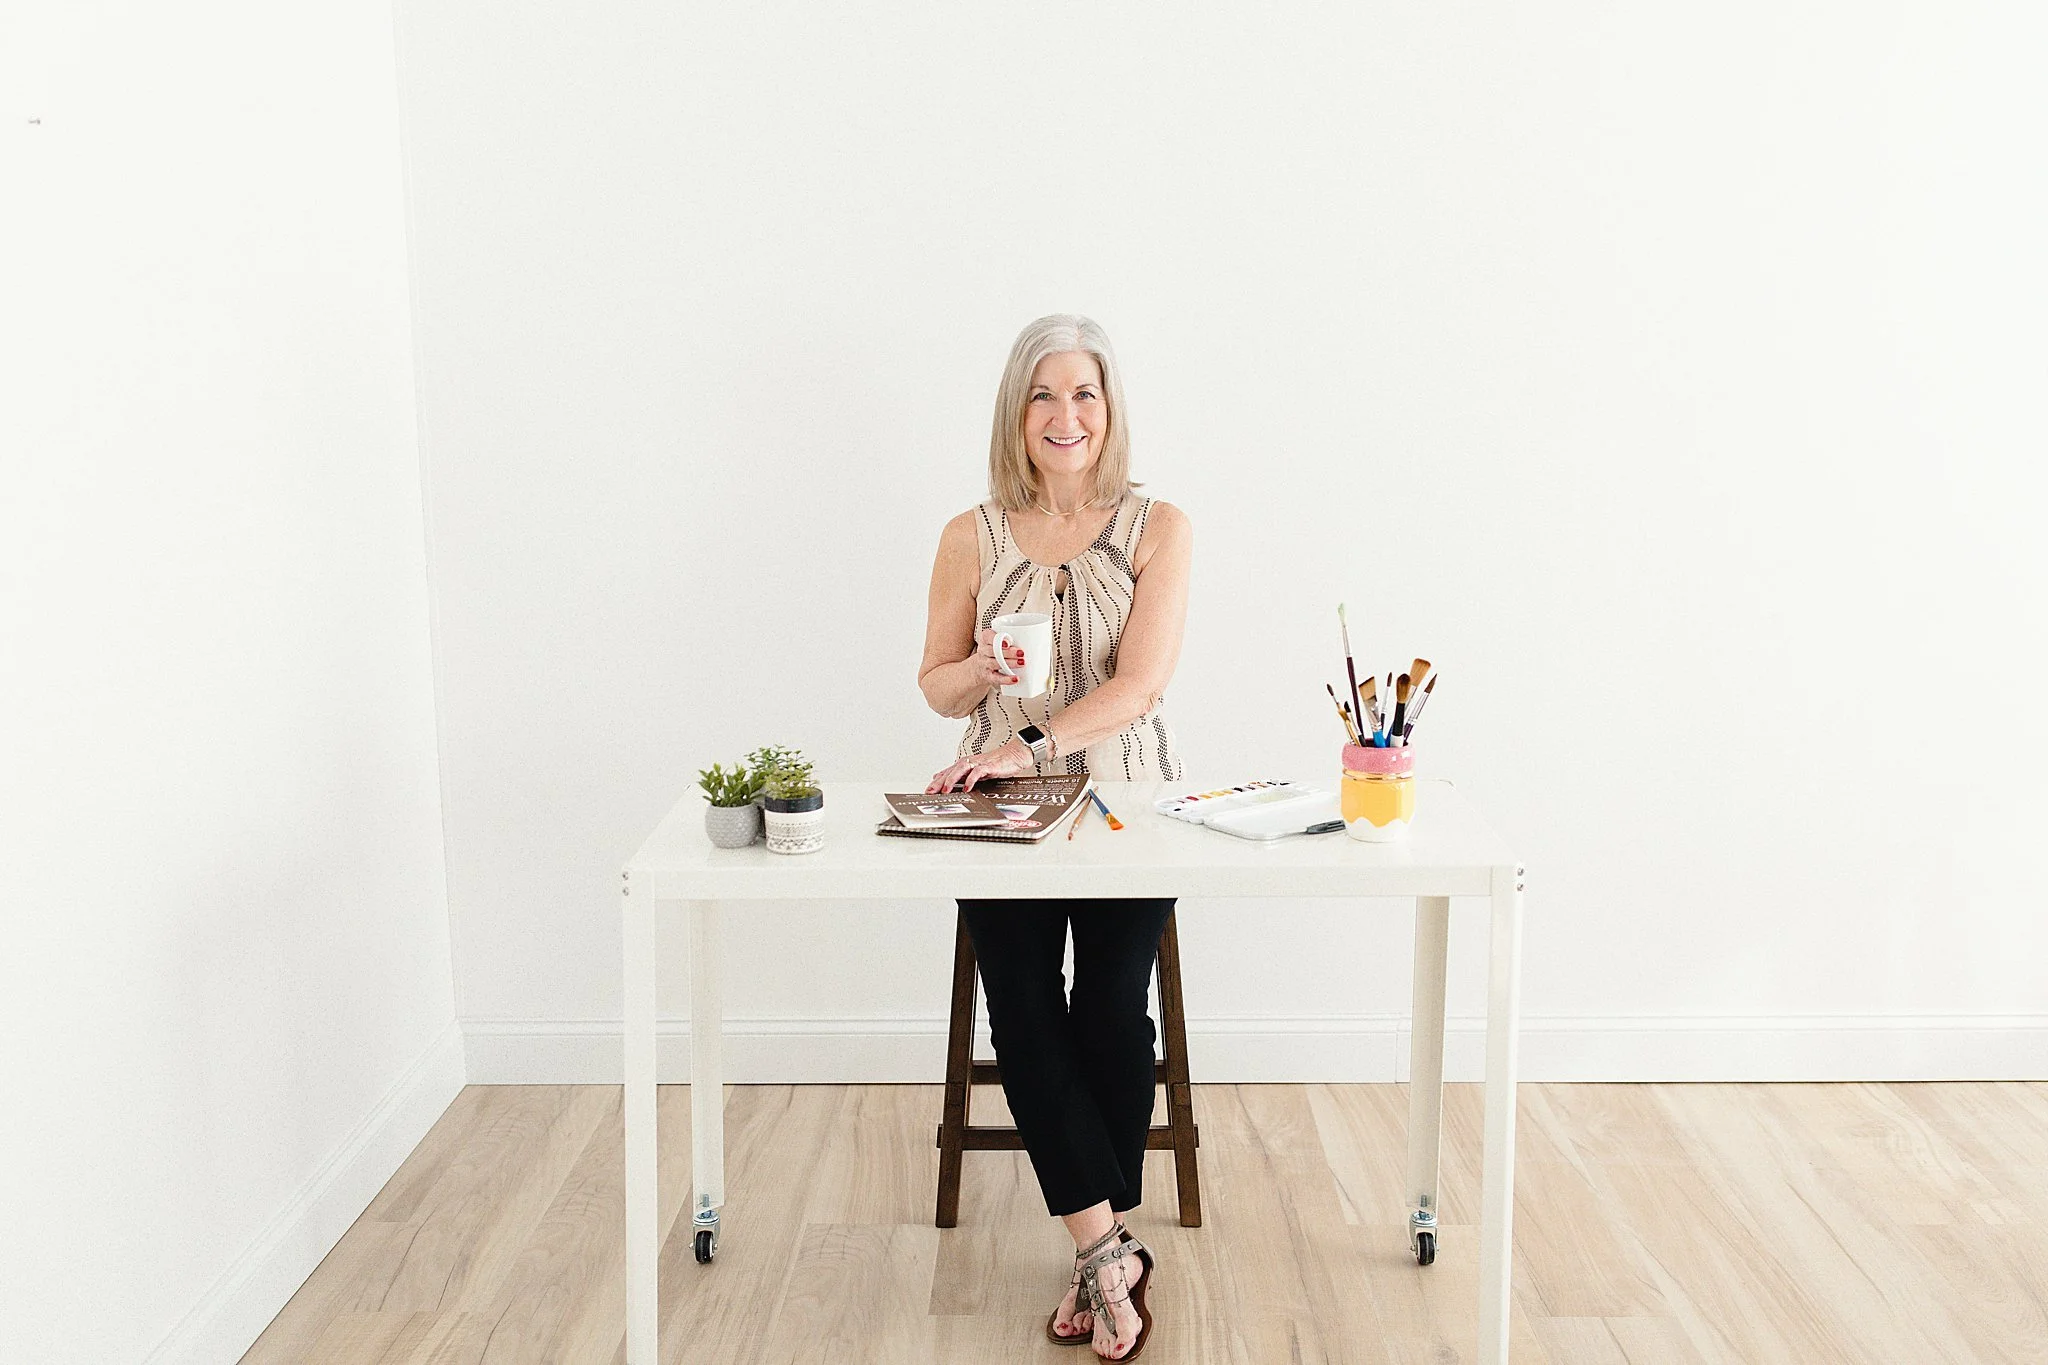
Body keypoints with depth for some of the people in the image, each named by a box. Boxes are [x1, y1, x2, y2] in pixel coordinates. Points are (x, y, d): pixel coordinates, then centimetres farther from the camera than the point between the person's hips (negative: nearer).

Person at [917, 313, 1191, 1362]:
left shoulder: (1157, 529, -1)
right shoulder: (972, 538, 5)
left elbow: (1140, 683, -12)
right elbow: (937, 687, 11)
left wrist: (1030, 745, -25)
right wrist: (984, 668, -12)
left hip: (1127, 802, -1)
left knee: (1111, 1010, -15)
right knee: (1023, 1012, -15)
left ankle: (1096, 1252, 2)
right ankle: (1110, 1250, -5)